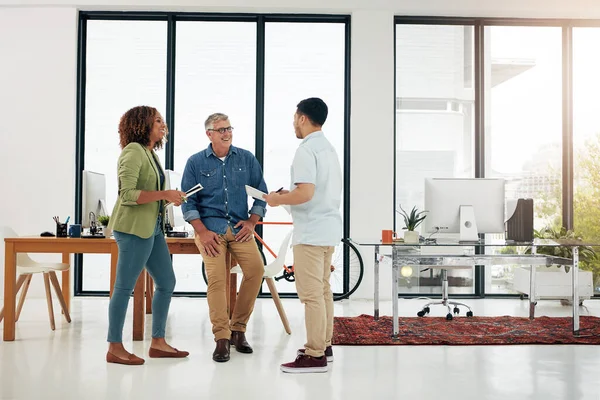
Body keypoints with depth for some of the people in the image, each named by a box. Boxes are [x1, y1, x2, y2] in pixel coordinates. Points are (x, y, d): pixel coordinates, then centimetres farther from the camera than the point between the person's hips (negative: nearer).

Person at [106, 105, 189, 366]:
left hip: (152, 227, 10)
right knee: (125, 287, -1)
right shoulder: (133, 152, -11)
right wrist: (164, 194, -20)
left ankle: (158, 343, 20)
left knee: (167, 283, 11)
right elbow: (127, 194, -21)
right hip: (134, 227, -10)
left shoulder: (149, 153, 16)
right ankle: (115, 348, 9)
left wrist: (170, 198, 7)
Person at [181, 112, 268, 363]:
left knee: (256, 269, -18)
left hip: (240, 228, 2)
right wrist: (202, 231, -8)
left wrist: (252, 222, 0)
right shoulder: (196, 162, 4)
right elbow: (188, 201, 2)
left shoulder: (246, 159, 9)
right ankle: (222, 338, -7)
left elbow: (261, 192, 12)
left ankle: (238, 328, -1)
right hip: (210, 228, -1)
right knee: (216, 278, -17)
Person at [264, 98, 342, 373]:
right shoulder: (329, 148, 15)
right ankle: (324, 345, 25)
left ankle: (315, 356, 0)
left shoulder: (306, 150, -15)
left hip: (310, 231, -10)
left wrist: (277, 199, -8)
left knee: (311, 294, -5)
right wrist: (289, 195, 19)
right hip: (329, 228, 10)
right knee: (323, 290, 16)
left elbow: (305, 193, -24)